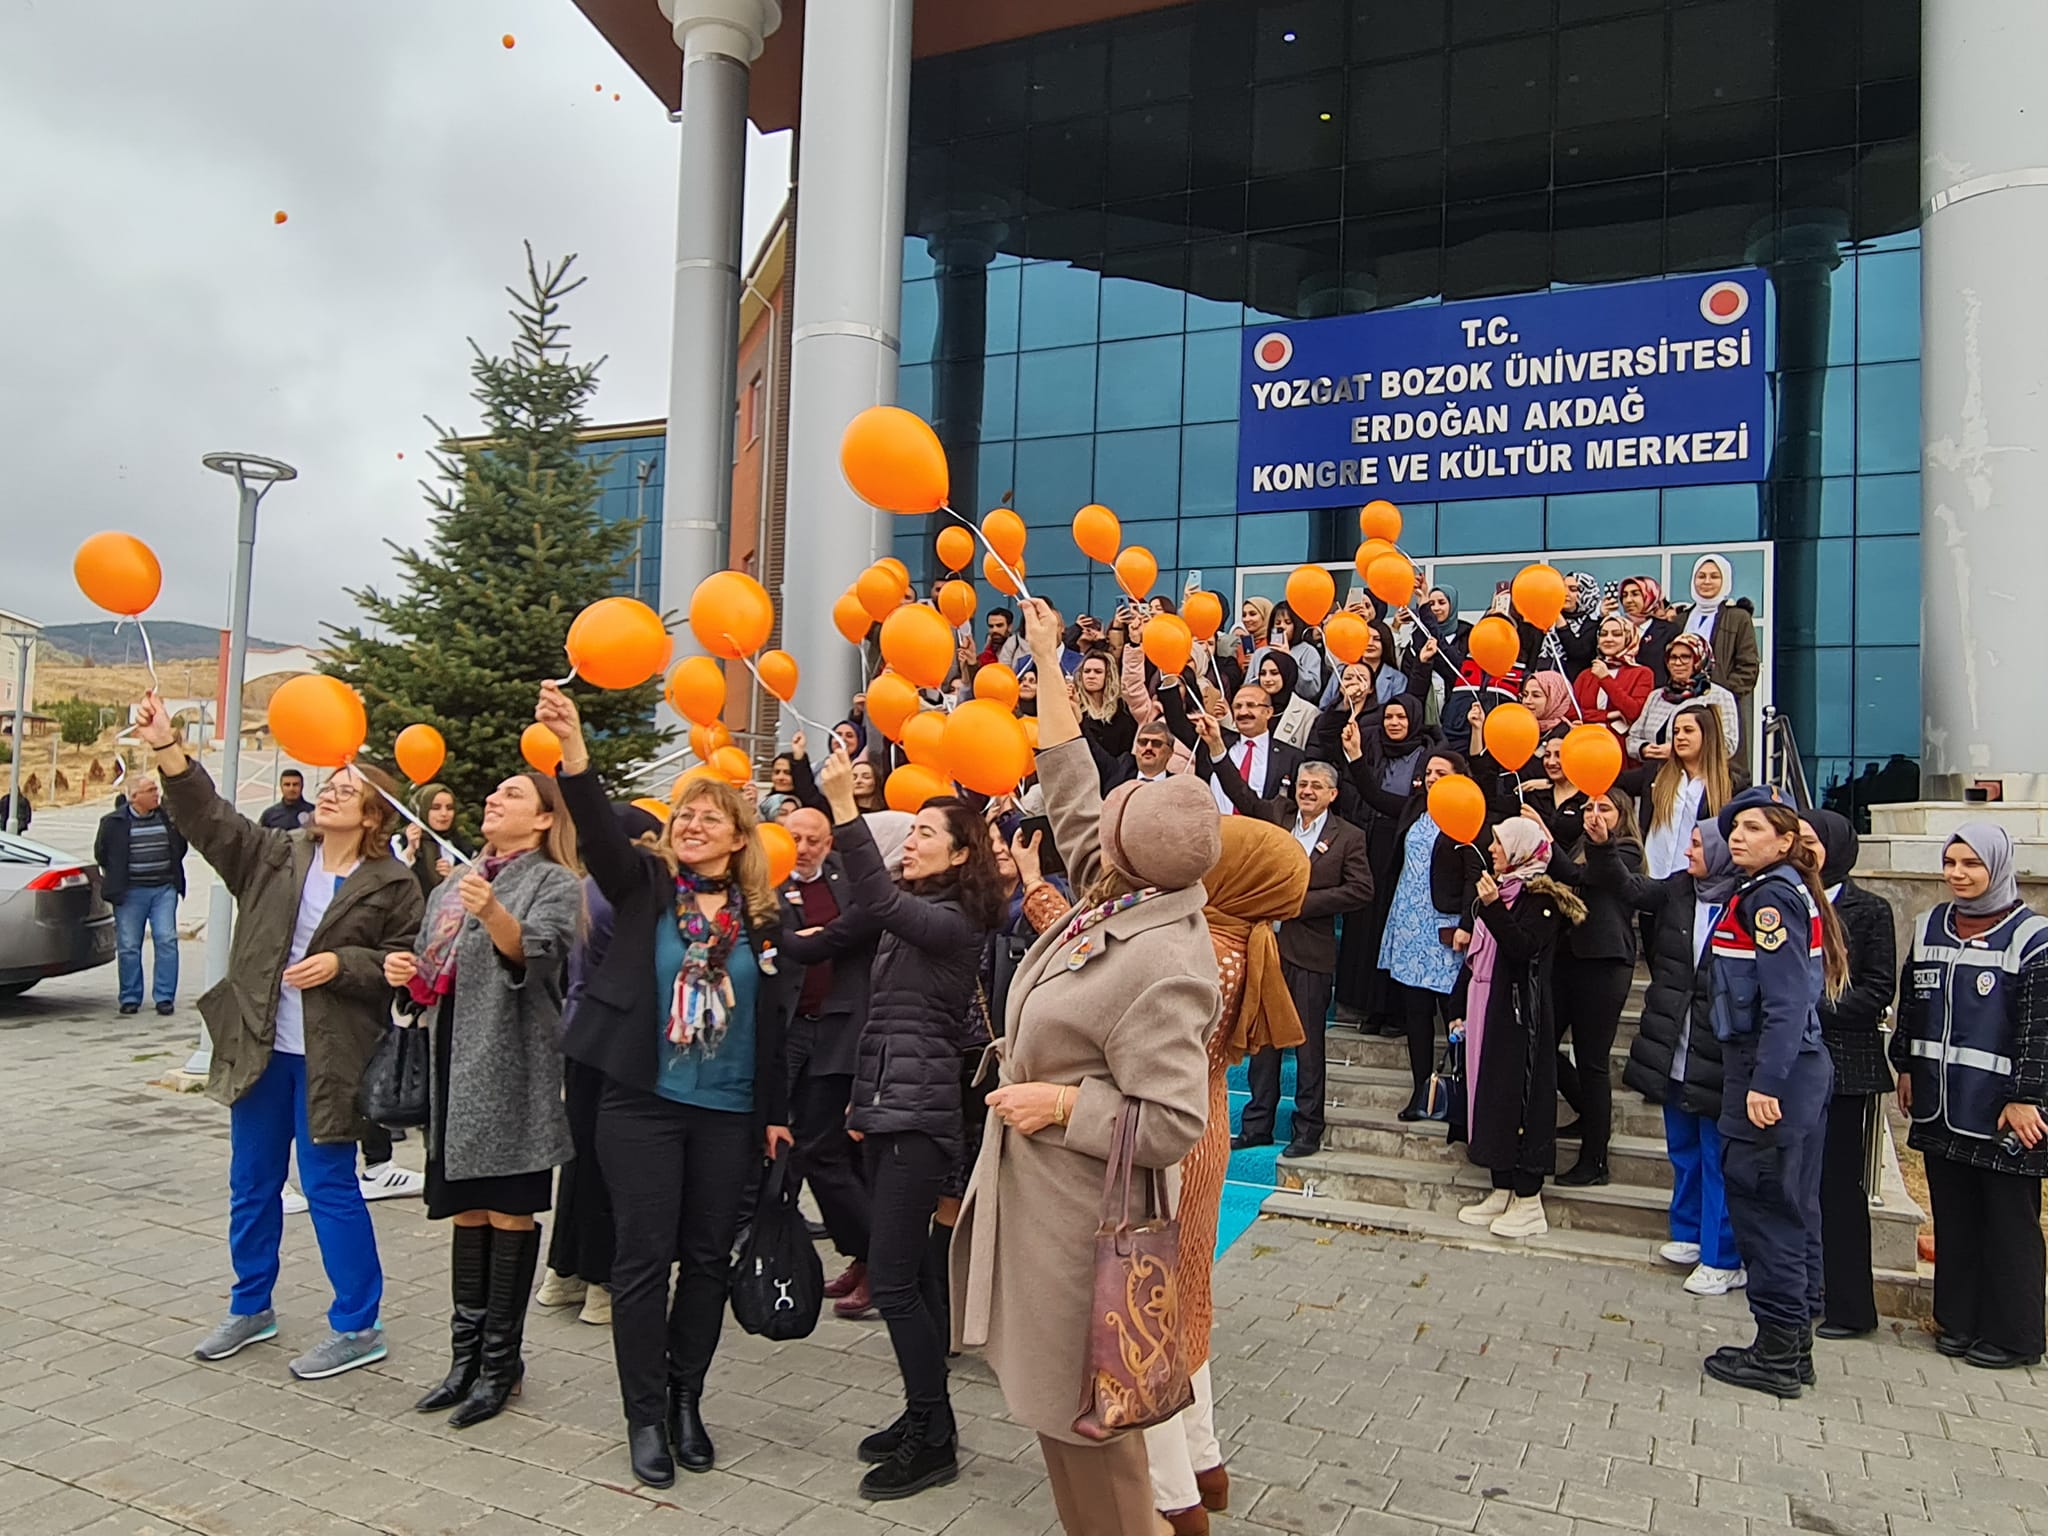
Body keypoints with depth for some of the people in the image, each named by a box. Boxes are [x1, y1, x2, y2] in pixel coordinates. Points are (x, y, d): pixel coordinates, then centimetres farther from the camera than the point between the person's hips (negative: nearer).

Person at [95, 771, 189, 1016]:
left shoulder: (168, 817, 6)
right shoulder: (113, 821, -2)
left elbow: (180, 848, 19)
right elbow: (101, 853, 6)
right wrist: (117, 879, 6)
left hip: (164, 890, 2)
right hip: (130, 892, -2)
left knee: (167, 941, -5)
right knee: (128, 947, 3)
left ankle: (165, 997, 1)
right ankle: (130, 998, 15)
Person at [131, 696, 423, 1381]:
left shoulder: (391, 885, -6)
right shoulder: (274, 856, 5)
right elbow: (209, 817, -4)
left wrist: (339, 964, -20)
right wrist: (167, 748, -16)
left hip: (330, 1059, -5)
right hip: (260, 1047, 5)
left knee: (329, 1186, 0)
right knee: (252, 1183, 16)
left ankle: (357, 1328, 12)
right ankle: (251, 1308, 35)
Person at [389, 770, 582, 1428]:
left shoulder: (554, 883, -5)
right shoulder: (454, 885, 17)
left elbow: (536, 953, -24)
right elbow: (432, 976, 24)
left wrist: (492, 913, -42)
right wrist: (406, 972, 1)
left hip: (512, 1065, -7)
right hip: (454, 1062, 7)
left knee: (507, 1208, 1)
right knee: (467, 1206, 13)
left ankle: (501, 1360, 12)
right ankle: (467, 1353, 23)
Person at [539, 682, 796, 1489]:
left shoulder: (762, 916, 4)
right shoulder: (644, 885, 0)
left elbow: (775, 1021, 7)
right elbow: (598, 829, -19)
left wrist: (776, 1113, 7)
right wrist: (572, 747, -36)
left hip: (728, 1112, 2)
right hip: (642, 1100, -2)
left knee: (708, 1257, 10)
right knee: (644, 1256, 3)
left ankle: (686, 1399, 29)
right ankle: (645, 1414, 18)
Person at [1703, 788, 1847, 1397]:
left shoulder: (1770, 898, -15)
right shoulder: (1789, 891, 14)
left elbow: (1785, 1002, -22)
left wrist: (1763, 1083, -24)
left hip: (1770, 1071, -10)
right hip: (1801, 1071, 10)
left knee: (1763, 1204, -2)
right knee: (1791, 1206, 15)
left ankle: (1776, 1354, 6)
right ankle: (1794, 1345, 25)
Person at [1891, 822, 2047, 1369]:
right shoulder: (1929, 927, 8)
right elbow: (1910, 1004, 16)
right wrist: (1906, 1068, 14)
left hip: (2001, 1110, -5)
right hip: (1940, 1104, 6)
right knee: (1953, 1219, 13)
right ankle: (1960, 1322, 24)